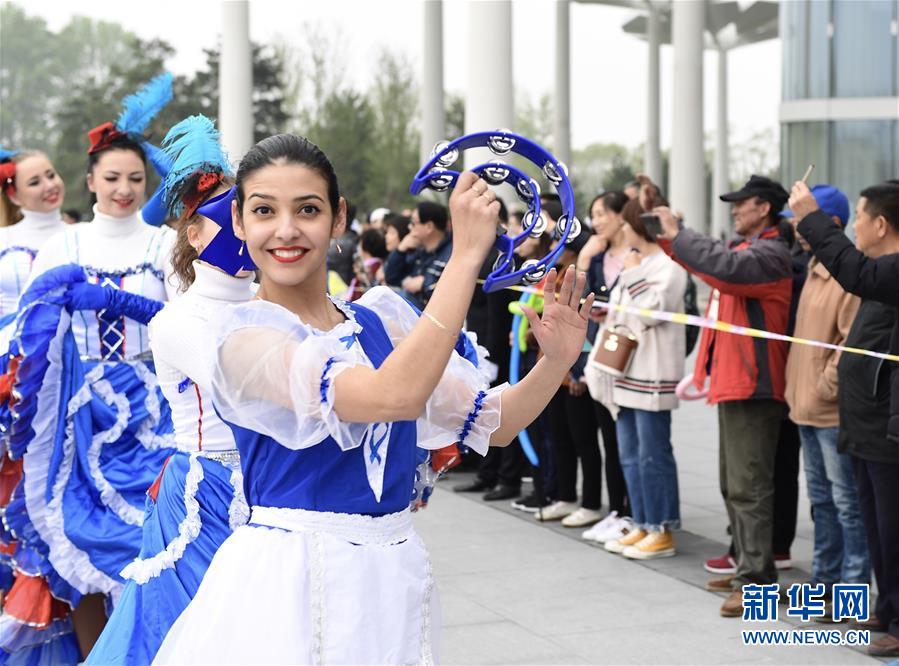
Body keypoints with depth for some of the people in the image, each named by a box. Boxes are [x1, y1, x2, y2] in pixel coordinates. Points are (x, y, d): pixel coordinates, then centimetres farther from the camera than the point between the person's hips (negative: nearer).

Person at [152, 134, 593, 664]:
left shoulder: (383, 319, 6)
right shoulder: (245, 336, -12)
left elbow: (490, 424, 7)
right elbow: (392, 395, -27)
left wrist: (556, 361, -10)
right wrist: (466, 253, -26)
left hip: (396, 579, 6)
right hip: (291, 577, -5)